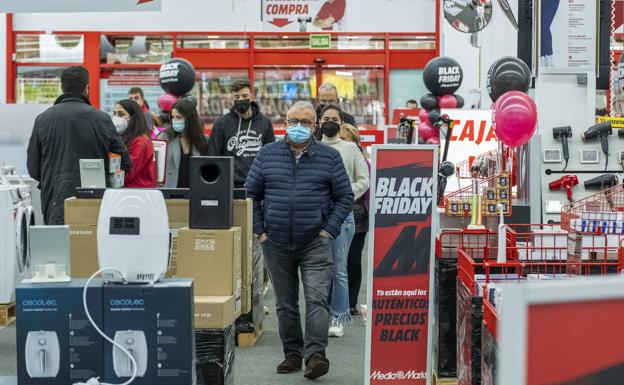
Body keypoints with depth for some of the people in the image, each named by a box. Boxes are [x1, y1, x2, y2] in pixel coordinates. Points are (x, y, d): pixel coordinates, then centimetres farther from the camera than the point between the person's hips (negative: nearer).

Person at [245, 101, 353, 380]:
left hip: (315, 244, -2)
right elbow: (251, 194, 10)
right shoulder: (267, 154, 7)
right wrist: (259, 231, 2)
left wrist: (329, 231, -5)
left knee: (316, 299, -13)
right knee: (285, 303, 10)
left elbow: (345, 197, 4)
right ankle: (292, 354, 20)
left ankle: (315, 355, -13)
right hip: (276, 243, 3)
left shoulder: (329, 157, 3)